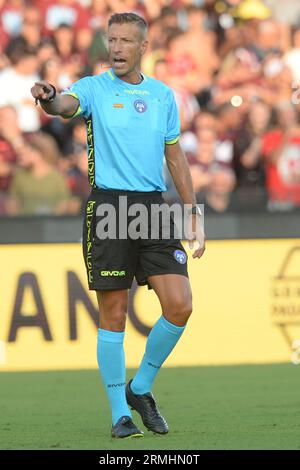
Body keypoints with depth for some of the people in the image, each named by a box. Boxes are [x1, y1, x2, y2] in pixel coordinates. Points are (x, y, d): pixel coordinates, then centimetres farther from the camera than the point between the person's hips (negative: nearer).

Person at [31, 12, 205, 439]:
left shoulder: (163, 96, 12)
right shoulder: (95, 88, 1)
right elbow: (66, 105, -21)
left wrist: (194, 215, 13)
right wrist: (48, 98, -46)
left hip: (154, 207, 3)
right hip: (108, 207, -3)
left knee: (179, 305, -7)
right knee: (114, 315, -1)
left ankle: (140, 389, 14)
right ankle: (120, 413, 9)